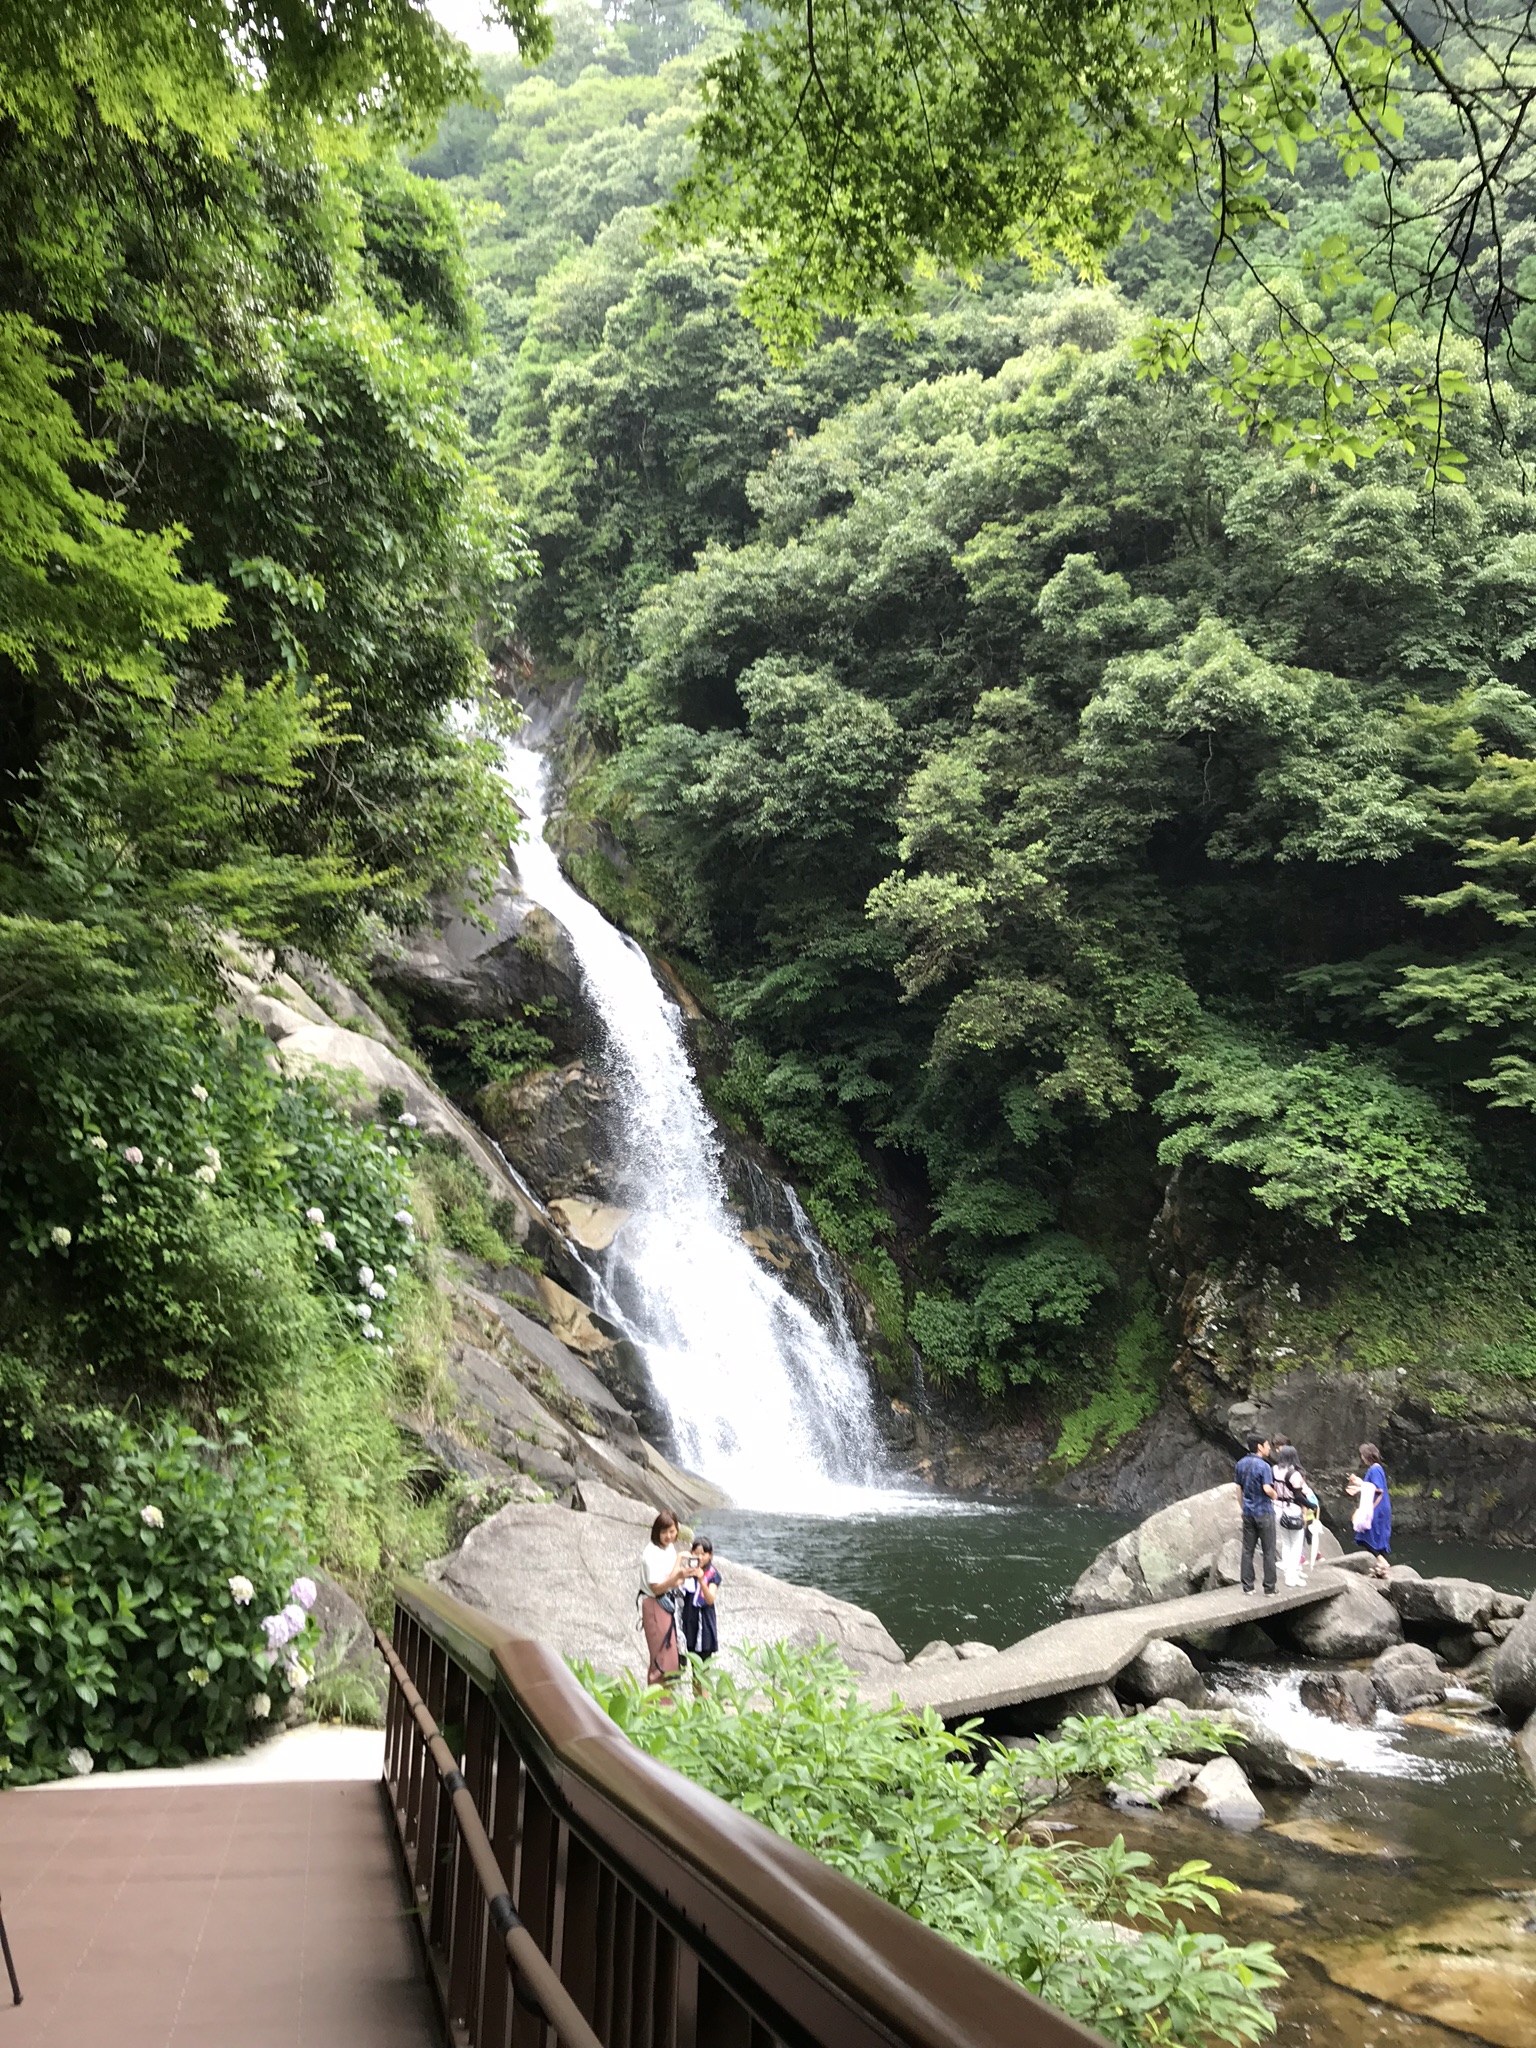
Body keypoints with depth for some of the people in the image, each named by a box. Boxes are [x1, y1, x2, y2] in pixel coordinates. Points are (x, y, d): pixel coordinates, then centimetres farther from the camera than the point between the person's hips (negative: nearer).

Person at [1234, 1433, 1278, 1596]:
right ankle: (1269, 1587, 8)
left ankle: (1247, 1586, 12)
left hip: (1248, 1513, 6)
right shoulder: (1264, 1466, -17)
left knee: (1247, 1550, 10)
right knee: (1269, 1551, 4)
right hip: (1264, 1512, -6)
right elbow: (1267, 1489, -26)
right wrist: (1275, 1496, -5)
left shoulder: (1241, 1464, 5)